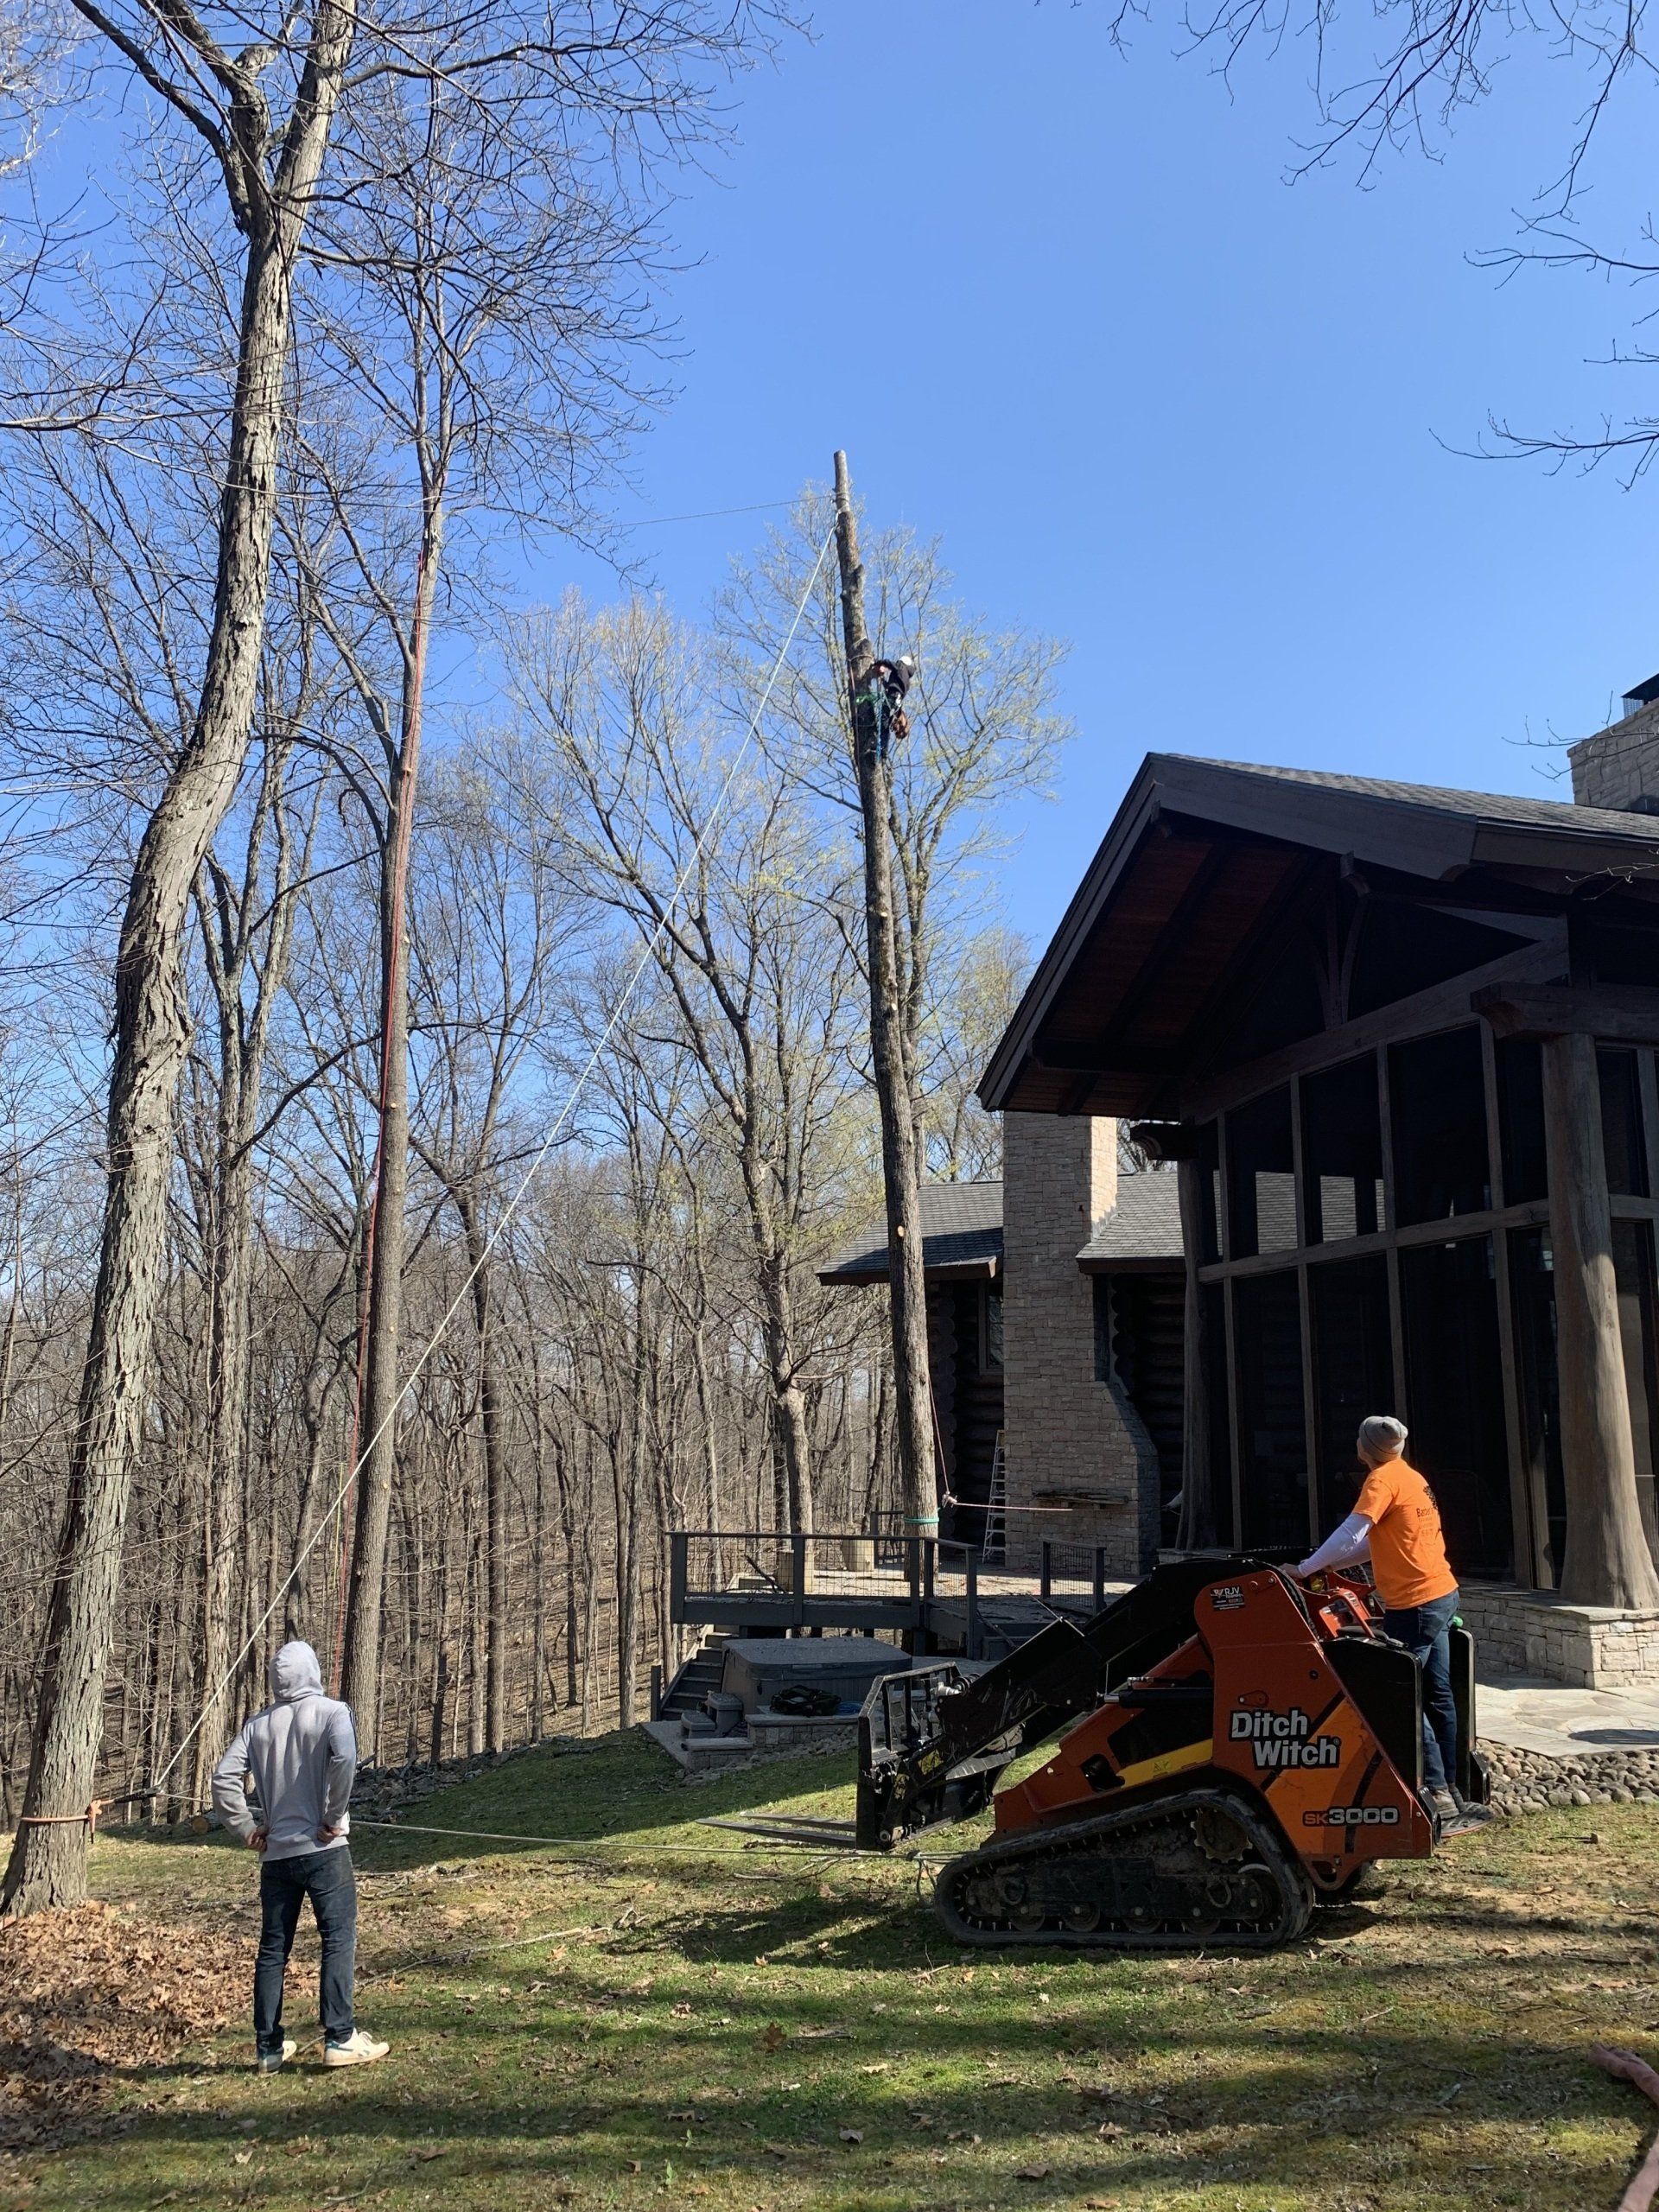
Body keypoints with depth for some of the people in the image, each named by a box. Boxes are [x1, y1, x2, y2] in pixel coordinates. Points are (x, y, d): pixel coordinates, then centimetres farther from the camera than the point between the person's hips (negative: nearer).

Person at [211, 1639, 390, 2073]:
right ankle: (340, 2039, -3)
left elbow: (224, 1778, 1)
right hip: (324, 1850, -5)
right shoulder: (331, 1712, -6)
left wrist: (246, 1828, 8)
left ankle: (269, 2047, 16)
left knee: (273, 1949, 11)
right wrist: (334, 1818, -13)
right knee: (338, 1940, 0)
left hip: (276, 1853, 5)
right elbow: (344, 1759, -24)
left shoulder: (258, 1724, 7)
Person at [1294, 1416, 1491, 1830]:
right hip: (1442, 1594, 10)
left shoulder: (1382, 1479, -12)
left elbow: (1350, 1535, -18)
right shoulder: (1411, 1477, 16)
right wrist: (1330, 1565, 19)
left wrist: (1305, 1568, -9)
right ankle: (1450, 1790, 20)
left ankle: (1438, 1792, -3)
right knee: (1437, 1695, 14)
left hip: (1414, 1604, -10)